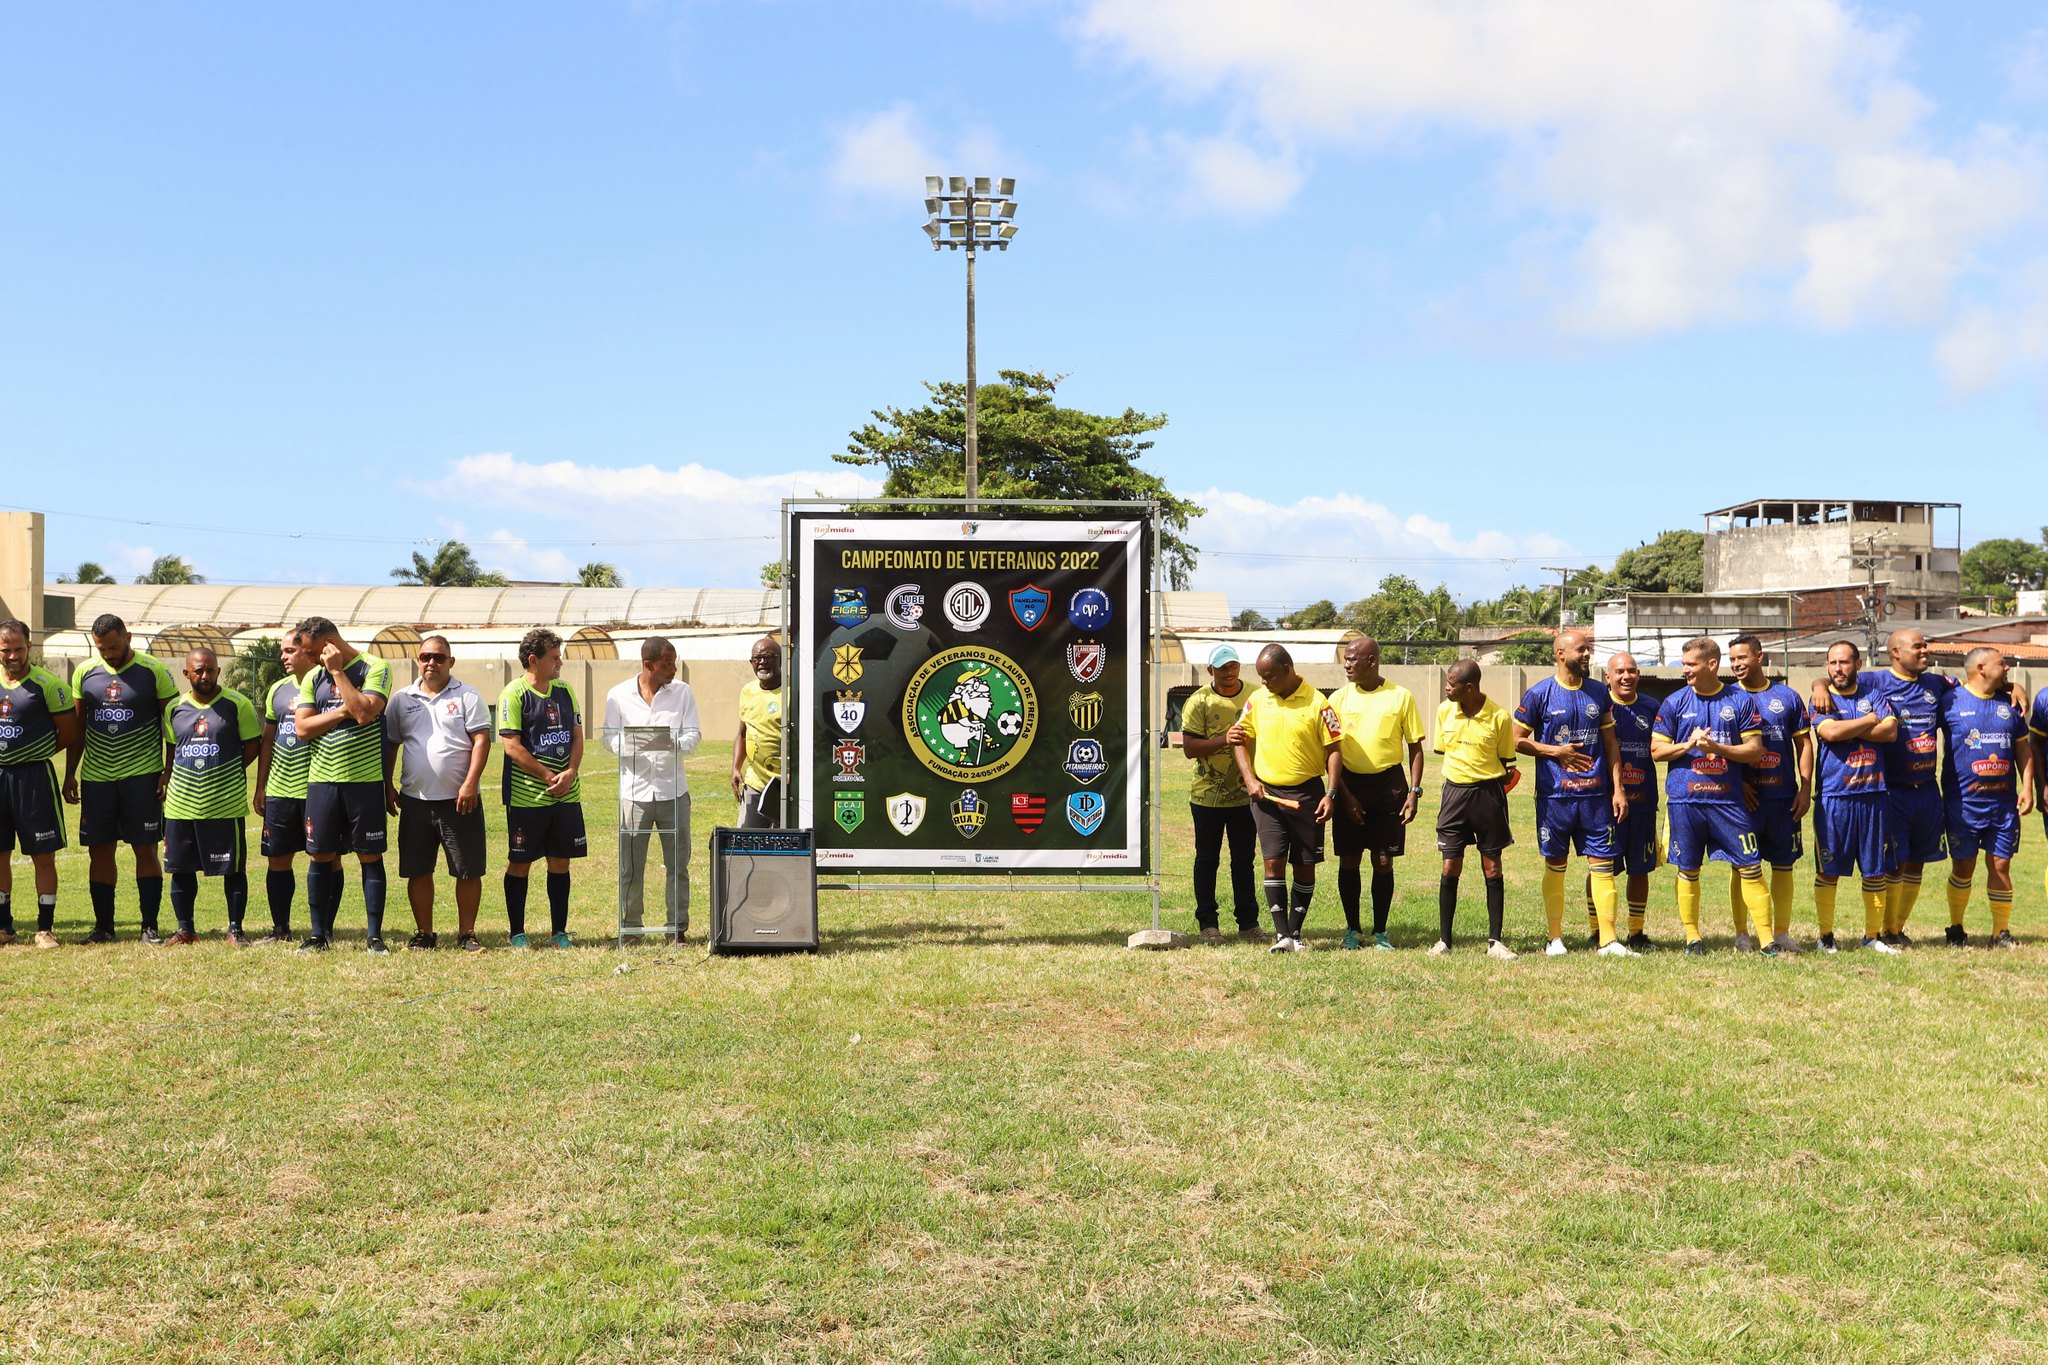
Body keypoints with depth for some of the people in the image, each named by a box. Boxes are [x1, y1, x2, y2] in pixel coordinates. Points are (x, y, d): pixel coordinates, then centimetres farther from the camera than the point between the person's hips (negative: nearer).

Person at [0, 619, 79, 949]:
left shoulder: (47, 684, -7)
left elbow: (68, 734, -3)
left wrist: (34, 754, 1)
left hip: (34, 777, -5)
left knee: (43, 856, 1)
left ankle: (45, 928, 8)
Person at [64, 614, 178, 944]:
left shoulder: (154, 671, -4)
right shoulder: (84, 672, 6)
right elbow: (77, 728, 14)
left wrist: (169, 773, -6)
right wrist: (70, 774, 11)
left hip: (142, 775, -3)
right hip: (96, 777, 3)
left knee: (146, 849, -2)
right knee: (99, 851, 5)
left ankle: (150, 925, 5)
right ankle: (103, 926, 15)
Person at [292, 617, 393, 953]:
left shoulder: (374, 669, -4)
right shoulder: (314, 677, 10)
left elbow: (364, 712, -20)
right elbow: (303, 727, 2)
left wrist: (338, 671, -13)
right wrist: (343, 712, -10)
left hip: (364, 780, -4)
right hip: (322, 780, 4)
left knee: (370, 856, 1)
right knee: (322, 856, 6)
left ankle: (374, 935, 7)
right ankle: (319, 934, 15)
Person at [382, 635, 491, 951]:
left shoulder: (467, 696, 1)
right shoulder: (402, 699, 10)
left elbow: (481, 740, -5)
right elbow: (389, 745, 15)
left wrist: (470, 784, -14)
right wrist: (388, 787, 7)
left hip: (459, 800, -3)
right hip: (415, 799, 3)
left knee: (468, 870, 0)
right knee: (417, 871, 6)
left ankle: (467, 933, 11)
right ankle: (424, 933, 17)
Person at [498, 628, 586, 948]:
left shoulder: (565, 690, 10)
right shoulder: (514, 693, -8)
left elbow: (577, 736, 9)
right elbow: (512, 746, -13)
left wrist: (570, 773, -8)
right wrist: (549, 777, -12)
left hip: (566, 795, 5)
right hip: (527, 797, -5)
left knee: (560, 862, 8)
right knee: (520, 863, 4)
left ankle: (559, 932, 16)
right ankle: (517, 933, 14)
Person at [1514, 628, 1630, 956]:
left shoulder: (1599, 692, 9)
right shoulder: (1539, 694, -2)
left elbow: (1610, 743, 12)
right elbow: (1518, 741, 1)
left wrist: (1618, 788, 6)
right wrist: (1555, 751, -10)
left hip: (1596, 794, 3)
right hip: (1554, 794, -3)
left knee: (1602, 864, -1)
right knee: (1555, 865, 5)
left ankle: (1608, 939, 1)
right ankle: (1555, 938, 14)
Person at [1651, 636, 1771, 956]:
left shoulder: (1740, 701, 4)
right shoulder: (1674, 702, 6)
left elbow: (1755, 750, 1)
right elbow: (1656, 750, 6)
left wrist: (1717, 747, -13)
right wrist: (1688, 744, -10)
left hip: (1728, 798, -1)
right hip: (1685, 798, 1)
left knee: (1750, 868, -4)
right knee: (1688, 870, 5)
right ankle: (1692, 938, 16)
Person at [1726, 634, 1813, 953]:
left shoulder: (1788, 697, 8)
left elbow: (1804, 744, 10)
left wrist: (1805, 788, 1)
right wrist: (1736, 783, -8)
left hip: (1783, 796, 1)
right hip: (1744, 795, -1)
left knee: (1784, 864, 5)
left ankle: (1782, 932, 14)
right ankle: (1741, 933, 9)